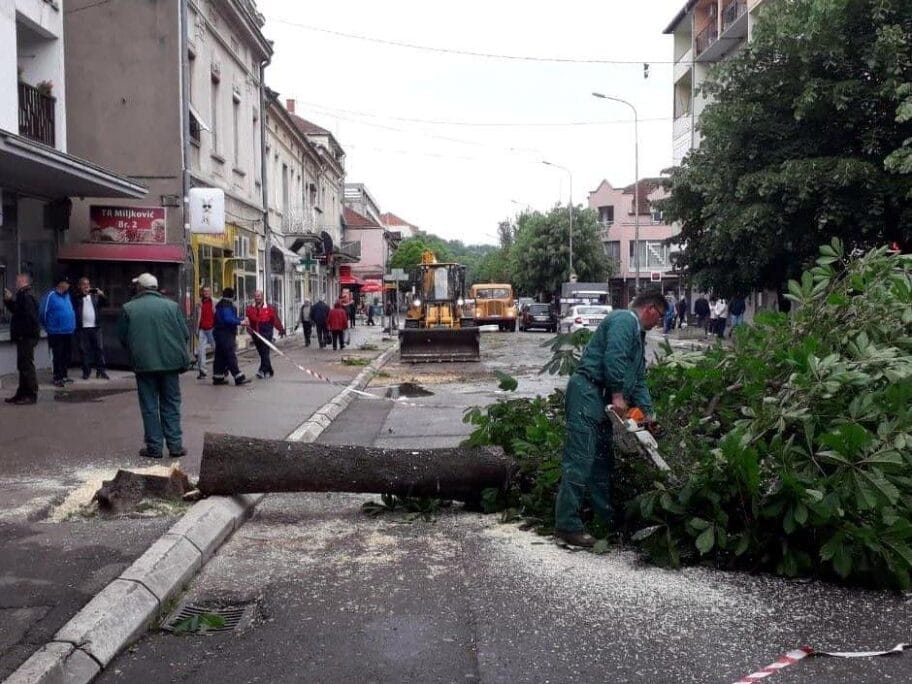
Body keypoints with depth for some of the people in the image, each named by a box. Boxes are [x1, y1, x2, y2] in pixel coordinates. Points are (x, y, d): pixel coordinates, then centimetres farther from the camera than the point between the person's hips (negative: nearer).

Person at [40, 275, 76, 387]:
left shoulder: (67, 295, 11)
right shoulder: (51, 296, -11)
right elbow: (43, 312, -10)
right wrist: (48, 326, 1)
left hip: (69, 332, 7)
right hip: (56, 333, -7)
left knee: (66, 356, 13)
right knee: (58, 357, -4)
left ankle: (64, 376, 23)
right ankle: (57, 378, 1)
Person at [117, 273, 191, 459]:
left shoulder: (128, 308, -2)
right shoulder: (172, 306, 0)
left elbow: (123, 338, 5)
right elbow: (185, 334, 0)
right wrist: (183, 360, 13)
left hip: (144, 364, -1)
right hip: (170, 362, 1)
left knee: (150, 407, 7)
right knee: (171, 405, 10)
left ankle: (154, 447, 8)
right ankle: (175, 445, 8)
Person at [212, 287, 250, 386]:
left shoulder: (221, 304, 18)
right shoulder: (226, 305, -15)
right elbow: (228, 319, -24)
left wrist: (241, 319, 14)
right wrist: (240, 322, -17)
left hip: (220, 333, 11)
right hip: (226, 334, -11)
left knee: (220, 356, 12)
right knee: (231, 356, -10)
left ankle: (218, 378, 16)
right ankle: (238, 378, -11)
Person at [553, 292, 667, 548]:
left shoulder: (638, 335, 25)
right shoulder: (624, 320, -5)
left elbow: (638, 379, 22)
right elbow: (613, 357, -20)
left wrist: (648, 411, 11)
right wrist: (618, 394, -18)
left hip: (601, 399, 11)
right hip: (587, 390, -11)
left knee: (602, 458, 15)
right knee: (580, 459, -13)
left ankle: (606, 518, 23)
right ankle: (567, 525, -13)